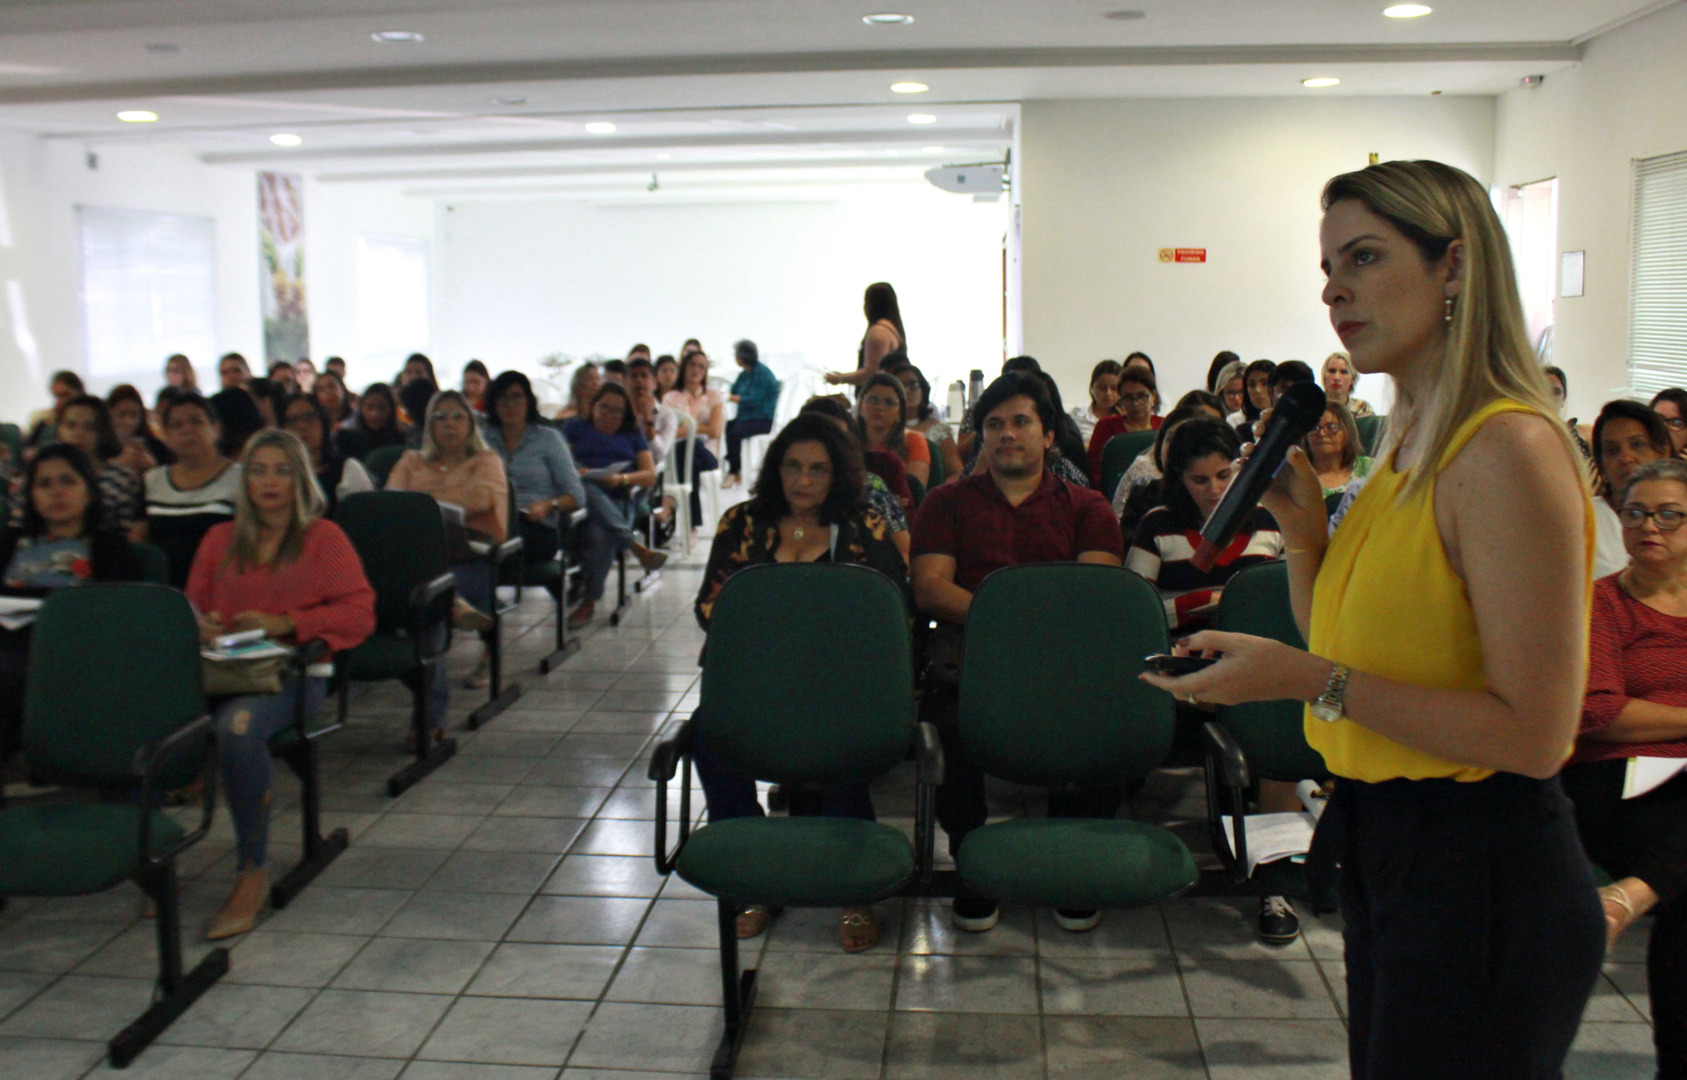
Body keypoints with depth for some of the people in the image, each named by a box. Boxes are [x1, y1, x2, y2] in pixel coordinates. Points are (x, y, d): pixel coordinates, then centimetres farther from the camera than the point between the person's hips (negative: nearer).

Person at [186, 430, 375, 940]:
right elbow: (192, 606, 23)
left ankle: (253, 870, -24)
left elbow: (360, 613, 1)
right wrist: (198, 626, -2)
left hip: (293, 673, -4)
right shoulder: (220, 539, 24)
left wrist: (286, 623, -11)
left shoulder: (324, 538, 11)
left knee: (238, 725, -38)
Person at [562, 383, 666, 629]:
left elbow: (650, 475, 13)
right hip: (579, 496, 0)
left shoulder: (632, 434, 25)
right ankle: (636, 547, -38)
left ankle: (590, 601, -28)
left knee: (601, 534, -35)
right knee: (587, 489, -39)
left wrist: (623, 478, -8)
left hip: (618, 499, 0)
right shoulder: (576, 427, 24)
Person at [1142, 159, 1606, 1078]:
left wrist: (1313, 682, -26)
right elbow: (1354, 647, 14)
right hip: (1385, 848, 9)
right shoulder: (1410, 448, 8)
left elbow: (1533, 733, -23)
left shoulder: (1507, 449, -20)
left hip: (1481, 874, -9)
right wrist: (1303, 530, -1)